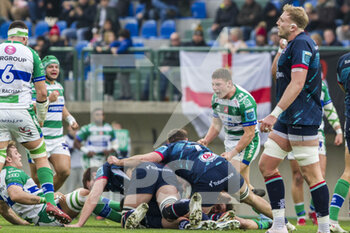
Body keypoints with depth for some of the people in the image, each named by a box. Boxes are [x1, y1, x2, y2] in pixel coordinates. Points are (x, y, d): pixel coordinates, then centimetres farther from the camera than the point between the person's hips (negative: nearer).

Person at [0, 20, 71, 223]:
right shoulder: (31, 54, 4)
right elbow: (42, 92, 2)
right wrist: (41, 118, 14)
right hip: (21, 110, -1)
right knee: (41, 156, 10)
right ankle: (50, 201, -4)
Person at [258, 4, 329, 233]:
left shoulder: (301, 44, -15)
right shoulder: (293, 44, 17)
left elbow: (297, 83, -24)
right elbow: (276, 73, 31)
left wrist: (275, 114, -27)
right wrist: (282, 50, 15)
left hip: (303, 119, -11)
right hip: (288, 119, 11)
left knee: (311, 173, -8)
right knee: (267, 165, 8)